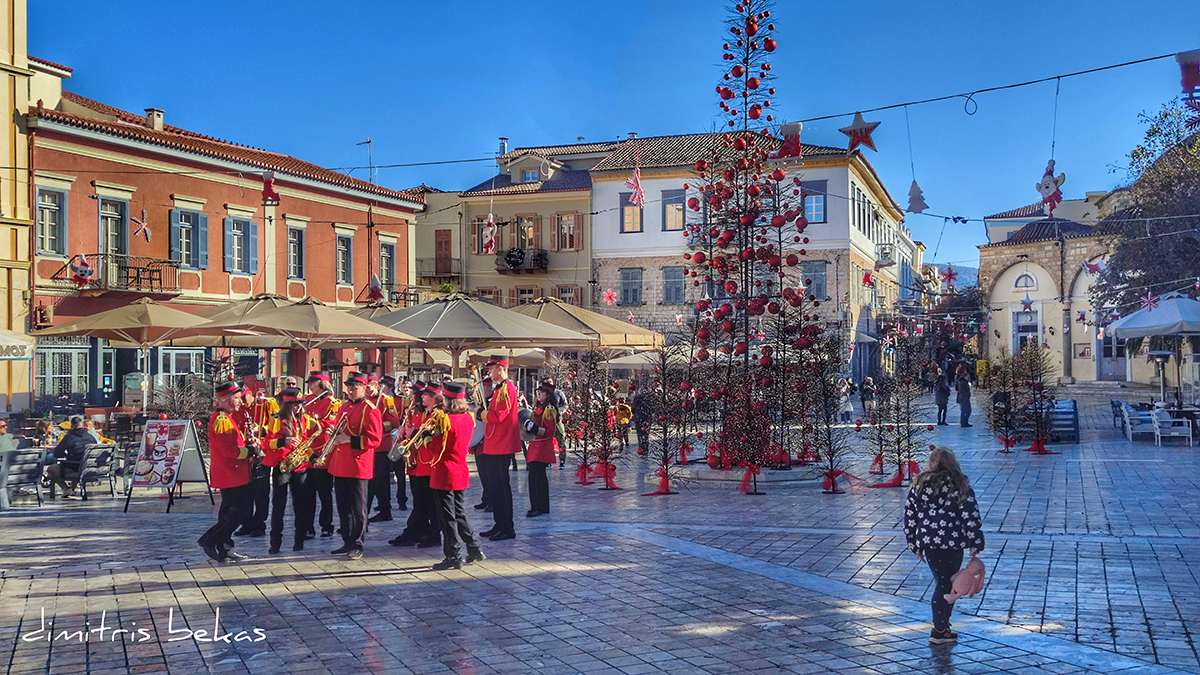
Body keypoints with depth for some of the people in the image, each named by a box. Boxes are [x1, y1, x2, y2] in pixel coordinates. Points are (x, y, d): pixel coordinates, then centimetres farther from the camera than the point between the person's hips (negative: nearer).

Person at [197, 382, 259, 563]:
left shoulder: (226, 418, 16)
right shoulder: (221, 420, -18)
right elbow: (230, 451, -24)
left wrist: (247, 441, 5)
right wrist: (251, 450, -12)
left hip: (232, 476, 11)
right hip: (231, 475, -11)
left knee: (230, 512, 13)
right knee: (242, 510, -8)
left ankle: (224, 550, 18)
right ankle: (210, 540, -5)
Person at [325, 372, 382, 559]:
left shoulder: (370, 410, -10)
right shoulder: (344, 408, 16)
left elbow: (374, 439, -16)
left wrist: (350, 440, -20)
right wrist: (335, 437, 4)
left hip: (358, 466, -8)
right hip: (340, 466, 8)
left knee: (358, 508, 1)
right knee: (343, 507, 13)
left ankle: (357, 545, 10)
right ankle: (347, 543, 23)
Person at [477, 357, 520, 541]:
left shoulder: (506, 388, -15)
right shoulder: (499, 388, 17)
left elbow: (498, 416, -22)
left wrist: (484, 415, -6)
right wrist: (484, 413, 0)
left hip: (501, 447, -10)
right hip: (493, 446, 10)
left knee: (500, 488, -6)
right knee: (494, 487, 14)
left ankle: (507, 529, 0)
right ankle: (499, 525, 21)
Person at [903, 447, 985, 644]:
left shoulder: (919, 485, 4)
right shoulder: (960, 485, -2)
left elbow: (909, 518, 6)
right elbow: (971, 516, -5)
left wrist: (915, 545, 14)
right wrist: (976, 543, 3)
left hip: (927, 542, 3)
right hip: (953, 542, -3)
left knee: (942, 580, 17)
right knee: (947, 583, 6)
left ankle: (941, 622, 23)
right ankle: (940, 631, 10)